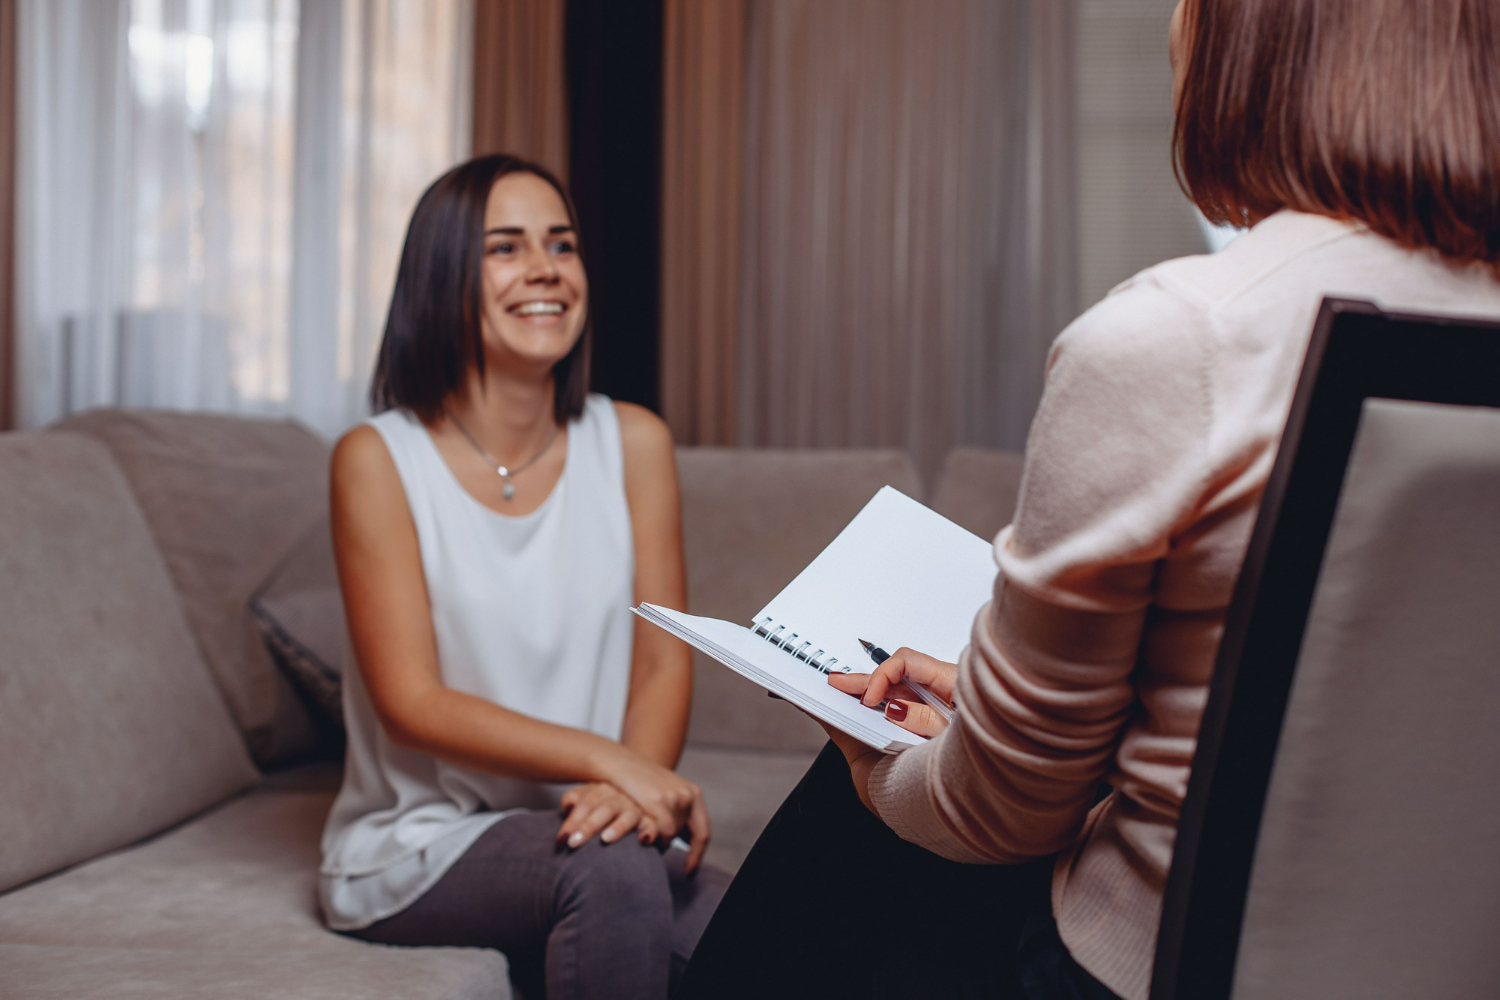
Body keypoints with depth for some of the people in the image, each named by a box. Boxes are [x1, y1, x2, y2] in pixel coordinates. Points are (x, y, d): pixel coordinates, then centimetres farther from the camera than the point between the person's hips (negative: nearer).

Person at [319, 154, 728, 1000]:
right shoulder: (379, 459, -6)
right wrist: (609, 760, -23)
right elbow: (412, 702, -11)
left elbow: (664, 662, 1)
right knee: (606, 866, -33)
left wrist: (633, 790, -21)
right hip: (417, 845, -3)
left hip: (584, 826, 3)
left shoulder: (632, 442, 4)